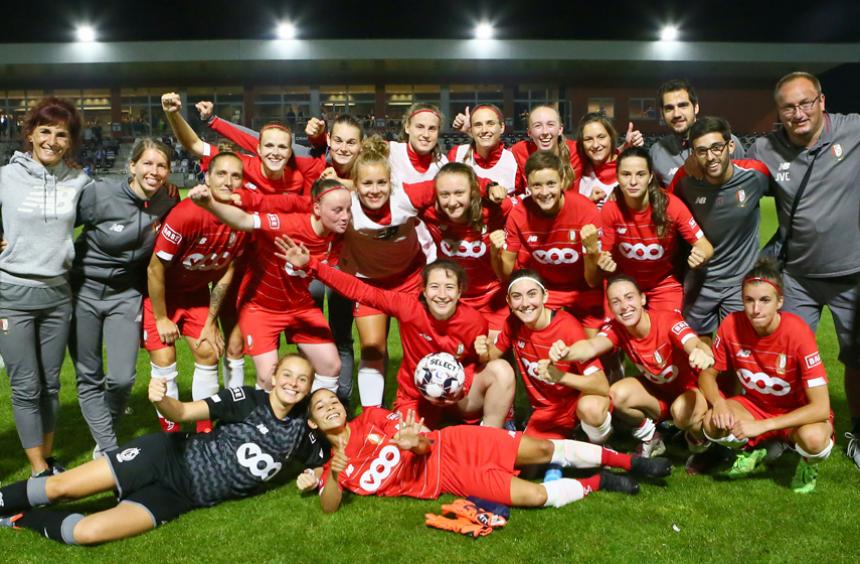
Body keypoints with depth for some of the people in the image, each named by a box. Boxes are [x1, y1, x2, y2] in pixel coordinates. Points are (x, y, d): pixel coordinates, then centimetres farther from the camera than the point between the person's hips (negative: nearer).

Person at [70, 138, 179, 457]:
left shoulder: (169, 204, -8)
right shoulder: (100, 194, -18)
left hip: (126, 295, 2)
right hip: (84, 291, -1)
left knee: (122, 378, -6)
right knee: (88, 378, 4)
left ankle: (104, 437, 24)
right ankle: (108, 448, 19)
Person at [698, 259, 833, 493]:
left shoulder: (798, 332, -28)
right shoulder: (731, 325, -19)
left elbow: (821, 407, -29)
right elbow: (707, 375, -5)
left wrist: (762, 426, -34)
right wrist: (719, 403, -27)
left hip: (797, 413, -3)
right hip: (753, 405, 3)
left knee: (813, 438, -37)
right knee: (713, 423, -28)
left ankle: (808, 463, 3)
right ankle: (751, 450, 8)